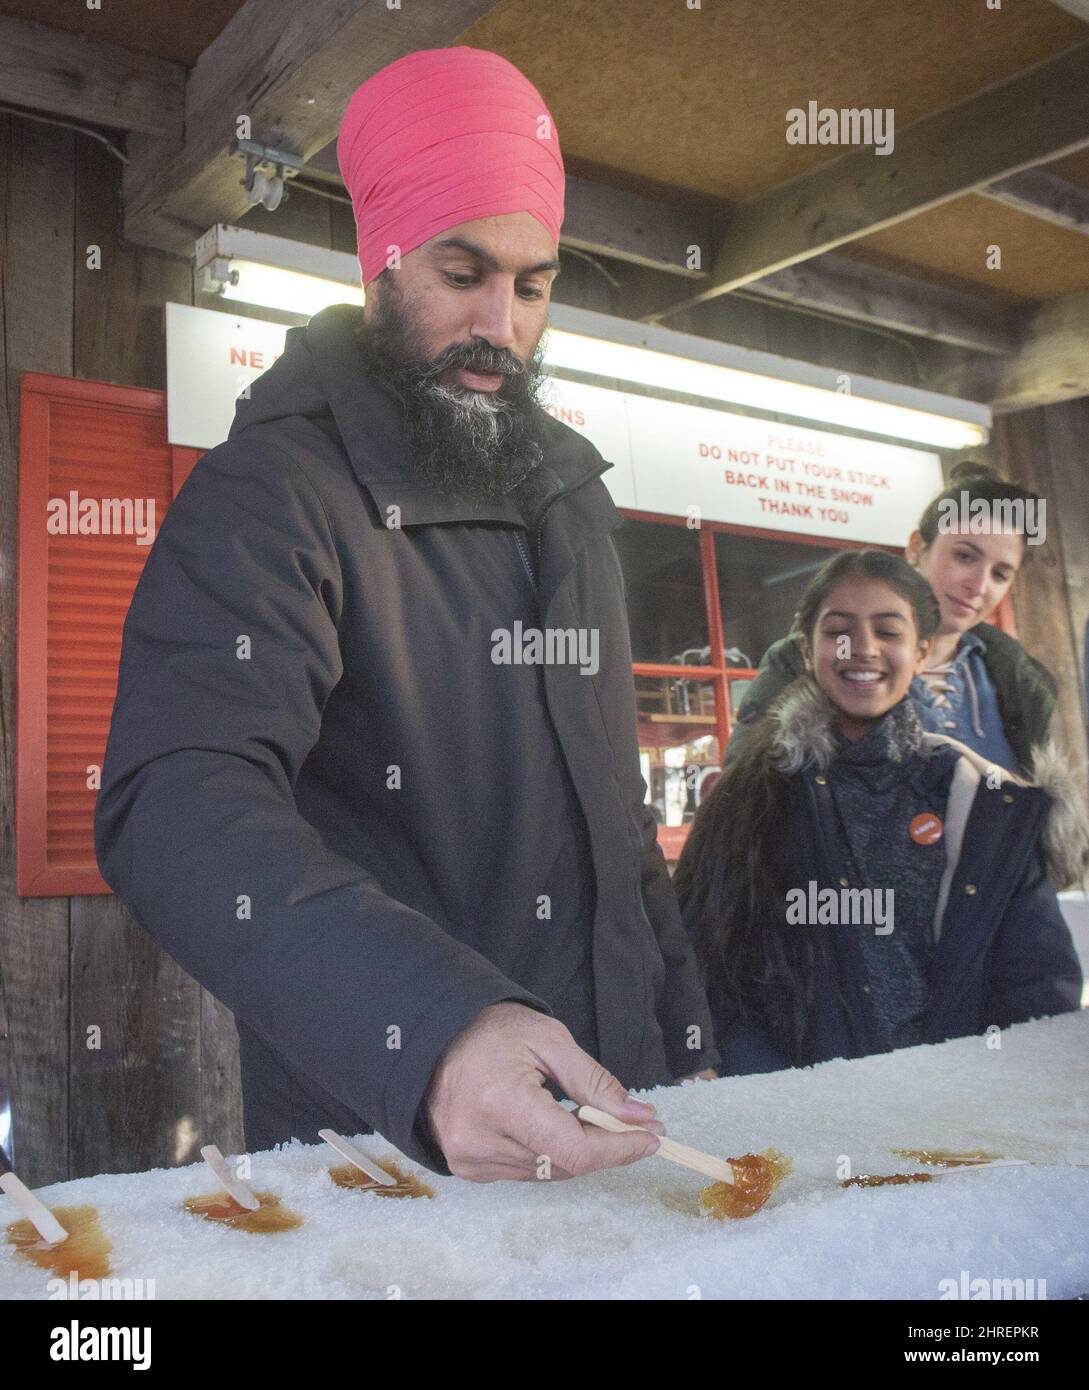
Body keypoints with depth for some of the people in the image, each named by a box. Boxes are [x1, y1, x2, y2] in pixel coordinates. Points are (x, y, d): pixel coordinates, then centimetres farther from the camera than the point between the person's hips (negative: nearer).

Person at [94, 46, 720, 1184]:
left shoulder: (572, 498, 9)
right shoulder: (267, 492, -15)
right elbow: (179, 805, -31)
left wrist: (685, 1037, 11)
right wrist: (432, 1035, -45)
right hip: (368, 1136, -6)